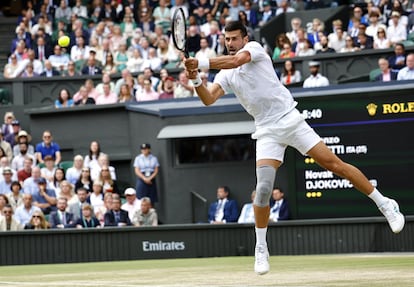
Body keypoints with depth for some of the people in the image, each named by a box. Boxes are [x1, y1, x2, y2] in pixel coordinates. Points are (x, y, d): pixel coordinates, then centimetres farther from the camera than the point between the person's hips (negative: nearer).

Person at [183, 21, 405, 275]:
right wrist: (196, 80, -22)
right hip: (267, 132, 3)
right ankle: (261, 248, 0)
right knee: (264, 187, -13)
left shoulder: (255, 48, -3)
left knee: (333, 163, -7)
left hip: (290, 119, -3)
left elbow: (236, 60, -24)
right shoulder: (225, 75, 11)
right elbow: (209, 99, -3)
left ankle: (384, 203, 7)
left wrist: (201, 63, -31)